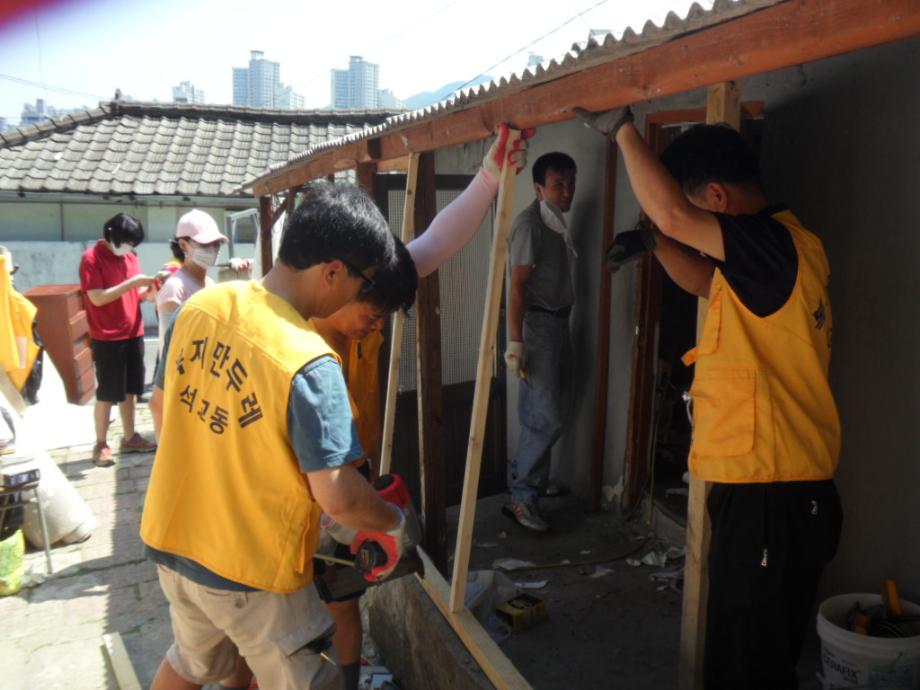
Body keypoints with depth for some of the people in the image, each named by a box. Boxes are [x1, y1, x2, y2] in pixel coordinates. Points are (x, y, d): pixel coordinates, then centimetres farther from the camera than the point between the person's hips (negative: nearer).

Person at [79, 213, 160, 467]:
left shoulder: (131, 257, 9)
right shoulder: (91, 258, -10)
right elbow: (97, 298, -18)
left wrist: (153, 287, -9)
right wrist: (131, 283, -22)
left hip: (134, 334, 6)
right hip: (106, 339, -6)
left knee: (130, 389, 13)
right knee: (107, 393, 1)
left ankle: (129, 437, 24)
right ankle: (101, 445, 12)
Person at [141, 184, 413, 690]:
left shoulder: (198, 306, -7)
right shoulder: (308, 364, -28)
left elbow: (160, 406, 7)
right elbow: (339, 498, -26)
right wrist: (394, 523, -6)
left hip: (171, 539, 7)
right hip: (251, 572, -7)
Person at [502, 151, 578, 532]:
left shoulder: (558, 221, 13)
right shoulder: (529, 223, -14)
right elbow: (517, 285, -19)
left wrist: (562, 326, 19)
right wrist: (515, 342, -23)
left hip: (558, 322, 9)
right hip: (537, 325, -9)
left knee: (542, 412, 15)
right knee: (546, 417, -10)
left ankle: (534, 478, 29)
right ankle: (521, 497, -2)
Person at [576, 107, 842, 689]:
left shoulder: (776, 244, -18)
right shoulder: (774, 247, 14)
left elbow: (674, 215, -30)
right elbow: (704, 281, 27)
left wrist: (623, 127, -17)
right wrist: (655, 242, 9)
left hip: (772, 500, -10)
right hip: (765, 490, 10)